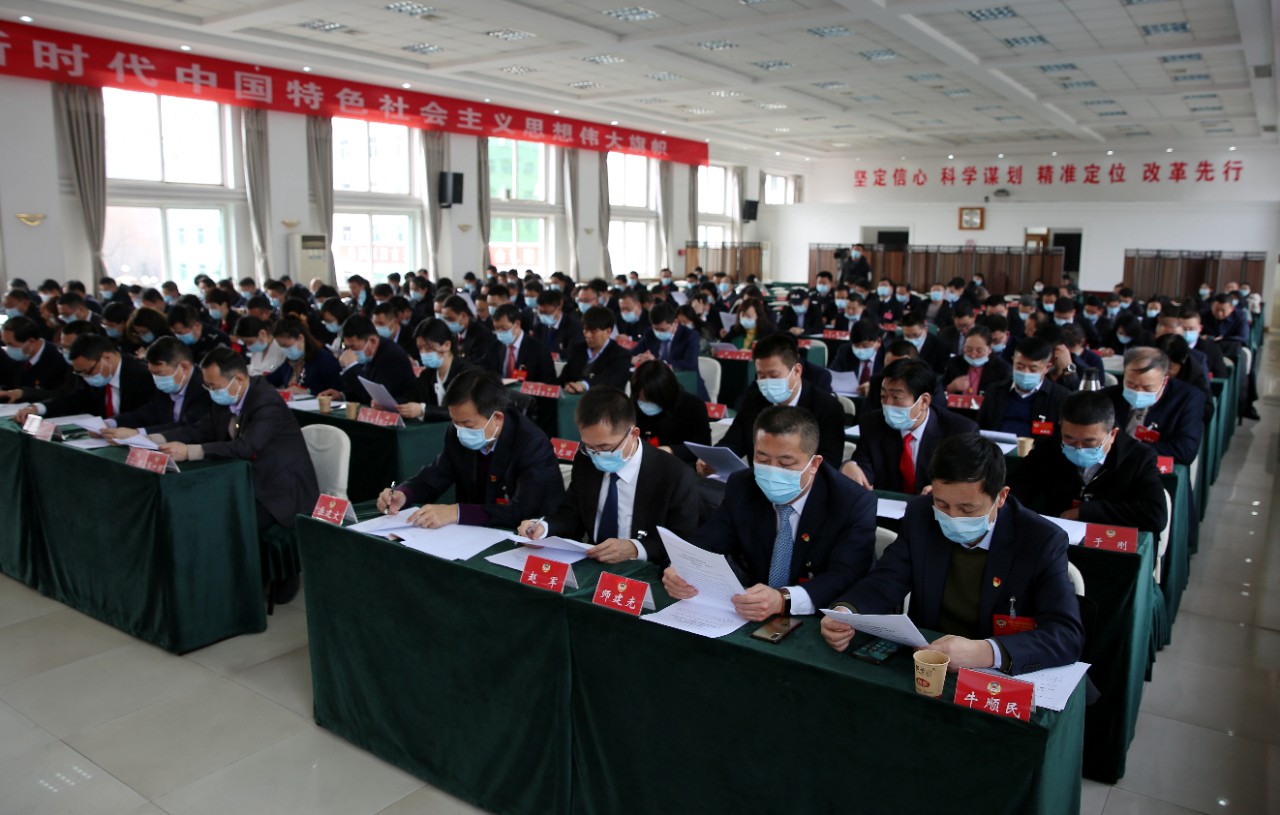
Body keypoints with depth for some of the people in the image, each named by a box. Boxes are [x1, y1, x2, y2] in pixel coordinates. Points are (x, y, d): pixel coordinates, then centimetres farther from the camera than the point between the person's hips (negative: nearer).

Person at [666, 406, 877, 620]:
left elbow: (847, 577, -24)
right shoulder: (741, 488, -1)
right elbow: (705, 547, -5)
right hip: (750, 623, 3)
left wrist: (783, 600, -41)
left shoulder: (855, 505, -13)